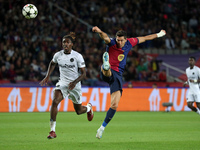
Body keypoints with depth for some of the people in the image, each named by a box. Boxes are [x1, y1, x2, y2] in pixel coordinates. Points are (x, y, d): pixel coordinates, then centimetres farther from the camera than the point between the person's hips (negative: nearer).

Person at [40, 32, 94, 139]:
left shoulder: (77, 56, -13)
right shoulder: (58, 55, -4)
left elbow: (83, 73, -10)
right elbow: (52, 63, 20)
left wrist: (74, 82, -26)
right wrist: (47, 76, 9)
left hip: (75, 85, -1)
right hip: (62, 83, 1)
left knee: (78, 111, 12)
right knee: (55, 101, -27)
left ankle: (88, 108, 53)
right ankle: (52, 130, -24)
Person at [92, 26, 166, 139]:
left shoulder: (129, 43, 6)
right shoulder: (112, 43, -8)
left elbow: (143, 39, 22)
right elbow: (106, 37, -33)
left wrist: (158, 35, 34)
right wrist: (100, 32, -57)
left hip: (118, 75, 3)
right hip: (107, 74, -3)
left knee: (115, 105, -6)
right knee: (107, 71, -43)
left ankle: (102, 127, 5)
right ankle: (105, 66, -81)